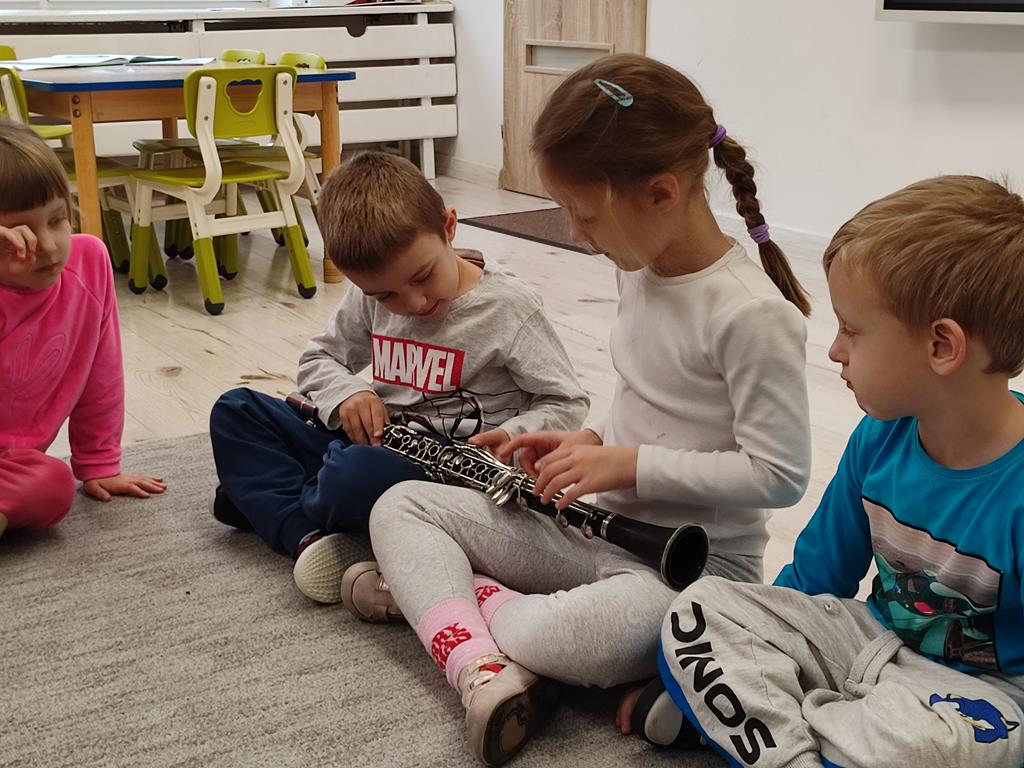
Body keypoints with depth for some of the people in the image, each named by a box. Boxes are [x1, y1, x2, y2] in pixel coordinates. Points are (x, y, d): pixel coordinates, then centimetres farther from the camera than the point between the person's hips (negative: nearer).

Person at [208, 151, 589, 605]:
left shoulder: (509, 307, -13)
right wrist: (346, 394, -9)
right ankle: (308, 534, -20)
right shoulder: (369, 296, 2)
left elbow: (569, 402, -7)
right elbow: (318, 358, 14)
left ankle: (264, 499, -5)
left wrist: (512, 435, -27)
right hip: (374, 442, 7)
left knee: (355, 472, -38)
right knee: (234, 412, -2)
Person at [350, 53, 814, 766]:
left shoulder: (752, 314, -22)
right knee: (400, 505, 0)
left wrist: (631, 463, -20)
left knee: (568, 640, -39)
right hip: (600, 523, 8)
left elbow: (780, 473, -21)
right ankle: (482, 667, -23)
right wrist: (591, 440, -1)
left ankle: (437, 597, -8)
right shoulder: (639, 270, 4)